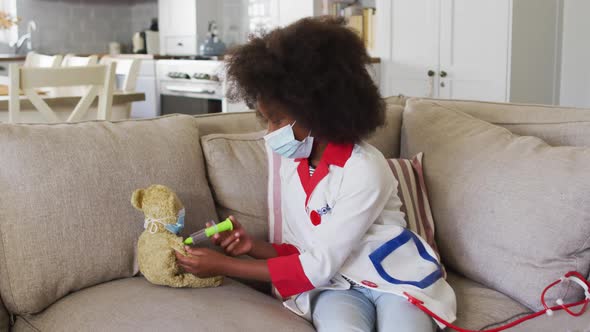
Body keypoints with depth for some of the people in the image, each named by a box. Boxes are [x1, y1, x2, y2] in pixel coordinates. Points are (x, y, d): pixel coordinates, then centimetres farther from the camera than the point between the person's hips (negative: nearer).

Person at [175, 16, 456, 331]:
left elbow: (319, 265, -20)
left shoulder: (364, 170, -21)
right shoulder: (290, 162, 1)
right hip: (336, 285, 3)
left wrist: (222, 265, -18)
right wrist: (253, 246, -12)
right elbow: (304, 251, 9)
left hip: (395, 280, -3)